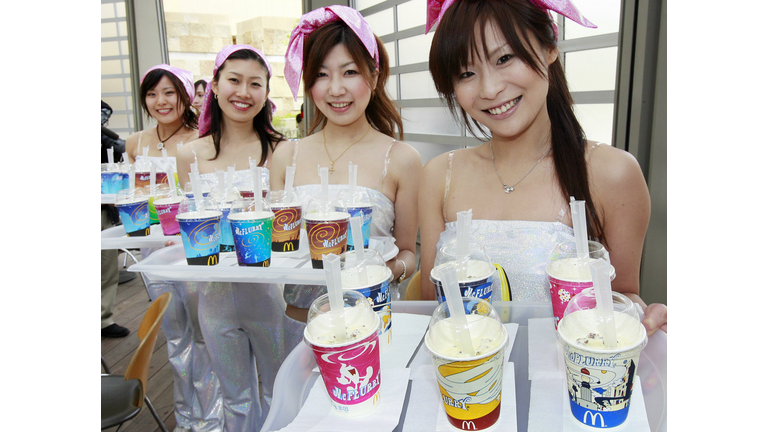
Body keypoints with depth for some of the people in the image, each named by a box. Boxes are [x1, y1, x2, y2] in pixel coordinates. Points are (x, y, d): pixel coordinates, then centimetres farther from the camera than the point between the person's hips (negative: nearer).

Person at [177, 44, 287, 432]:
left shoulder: (278, 151, -6)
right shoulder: (191, 155, 1)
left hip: (270, 288, -2)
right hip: (216, 293, 2)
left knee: (279, 394, 17)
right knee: (236, 399, 21)